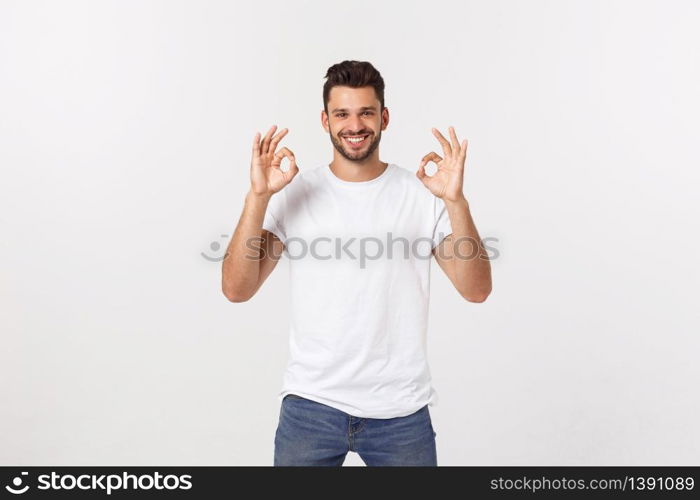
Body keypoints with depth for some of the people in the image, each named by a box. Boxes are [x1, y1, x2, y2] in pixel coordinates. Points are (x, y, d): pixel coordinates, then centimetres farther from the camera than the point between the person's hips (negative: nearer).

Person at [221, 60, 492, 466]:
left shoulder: (423, 194, -3)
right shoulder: (293, 194, -2)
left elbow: (477, 290, -10)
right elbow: (237, 290, -9)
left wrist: (456, 201, -22)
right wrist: (258, 196, -19)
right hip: (310, 404, 0)